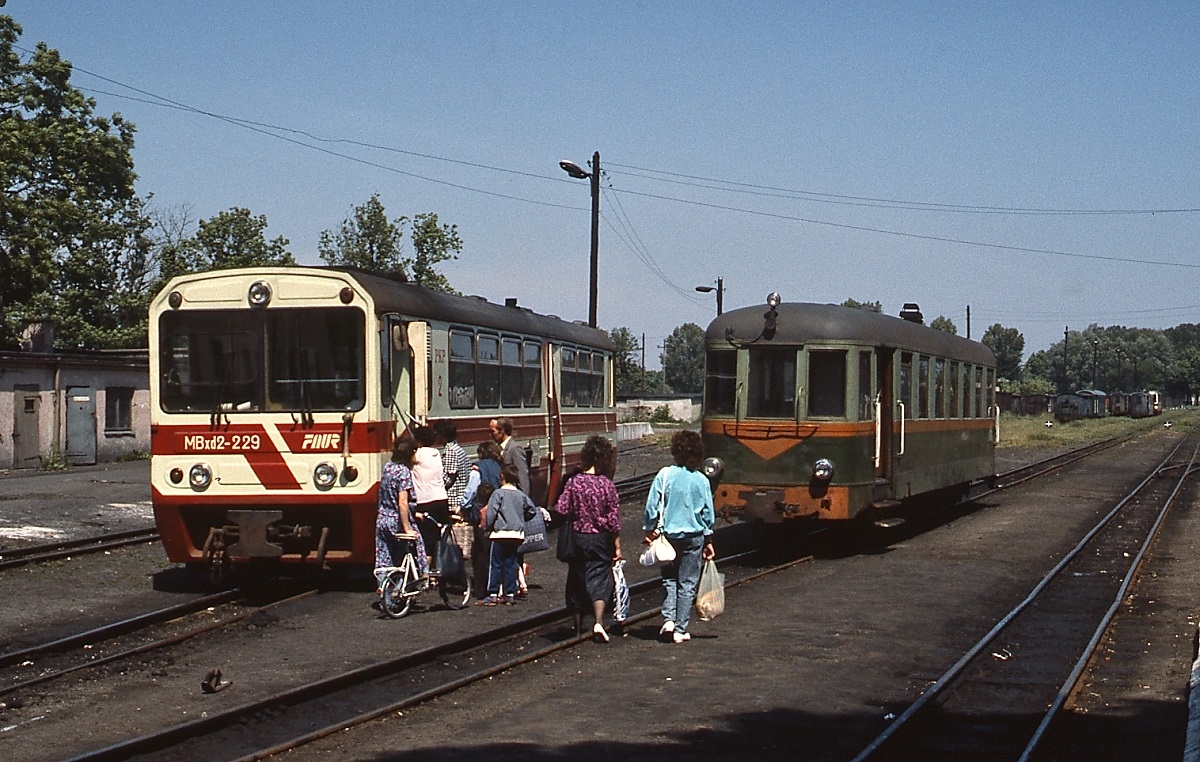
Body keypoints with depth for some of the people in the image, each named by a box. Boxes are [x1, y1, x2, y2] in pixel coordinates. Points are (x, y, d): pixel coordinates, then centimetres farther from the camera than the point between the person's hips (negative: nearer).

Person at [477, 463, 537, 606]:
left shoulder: (498, 493, -8)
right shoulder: (521, 495, 8)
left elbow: (491, 513, -14)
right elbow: (531, 510, 15)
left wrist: (489, 528, -1)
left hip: (500, 533, -5)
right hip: (517, 534, 5)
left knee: (496, 565, -1)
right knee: (511, 564, 10)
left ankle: (493, 595, -3)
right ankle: (509, 594, 10)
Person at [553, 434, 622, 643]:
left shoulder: (574, 482, -8)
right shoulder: (607, 485, -10)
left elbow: (561, 511, -10)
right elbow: (614, 519, -7)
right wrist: (617, 546, -1)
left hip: (577, 538, 1)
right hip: (600, 540, -1)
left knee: (577, 580, 13)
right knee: (599, 580, 3)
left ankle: (578, 627, 21)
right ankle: (598, 622, -17)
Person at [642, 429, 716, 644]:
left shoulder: (664, 475, -8)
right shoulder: (702, 480, -4)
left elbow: (652, 507, -7)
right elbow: (708, 514, 2)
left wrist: (648, 530, 6)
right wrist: (708, 541, 12)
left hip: (669, 535, 0)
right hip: (694, 537, 0)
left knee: (669, 578, 15)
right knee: (687, 583, 8)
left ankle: (668, 619, -3)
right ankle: (680, 630, 8)